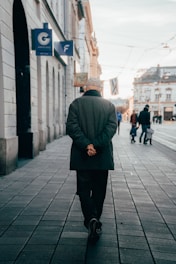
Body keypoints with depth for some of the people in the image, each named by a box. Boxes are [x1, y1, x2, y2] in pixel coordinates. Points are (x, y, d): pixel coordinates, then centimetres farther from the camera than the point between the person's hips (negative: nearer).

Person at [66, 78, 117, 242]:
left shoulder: (76, 103, -1)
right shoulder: (109, 105, 4)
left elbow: (71, 126, -12)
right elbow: (112, 127, -9)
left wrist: (86, 145, -16)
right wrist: (96, 145, -15)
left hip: (82, 156, -1)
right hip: (103, 157, 2)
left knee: (84, 189, 8)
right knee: (99, 190, 15)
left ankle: (91, 219, -11)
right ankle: (95, 222, 26)